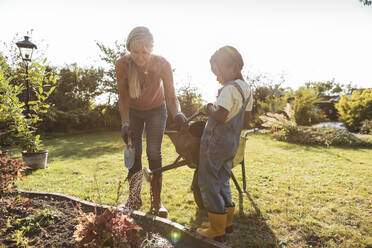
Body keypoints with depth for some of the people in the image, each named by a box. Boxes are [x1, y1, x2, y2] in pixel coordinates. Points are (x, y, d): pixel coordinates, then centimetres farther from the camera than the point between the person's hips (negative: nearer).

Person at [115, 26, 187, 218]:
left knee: (154, 153, -10)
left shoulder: (162, 64, -28)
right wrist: (125, 123, -30)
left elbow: (171, 97, -25)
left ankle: (156, 201, 4)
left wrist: (177, 113, -45)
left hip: (156, 111, -1)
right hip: (133, 111, 2)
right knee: (134, 154, 0)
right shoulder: (122, 65, -25)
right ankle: (134, 199, 17)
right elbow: (123, 98, -19)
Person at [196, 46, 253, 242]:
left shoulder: (230, 88, -17)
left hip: (216, 141, -9)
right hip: (233, 142, 9)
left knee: (208, 183, 2)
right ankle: (226, 222, 30)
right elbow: (245, 122, 15)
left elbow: (221, 116, -27)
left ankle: (217, 230, 11)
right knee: (222, 181, 19)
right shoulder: (247, 89, 12)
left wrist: (209, 108, -9)